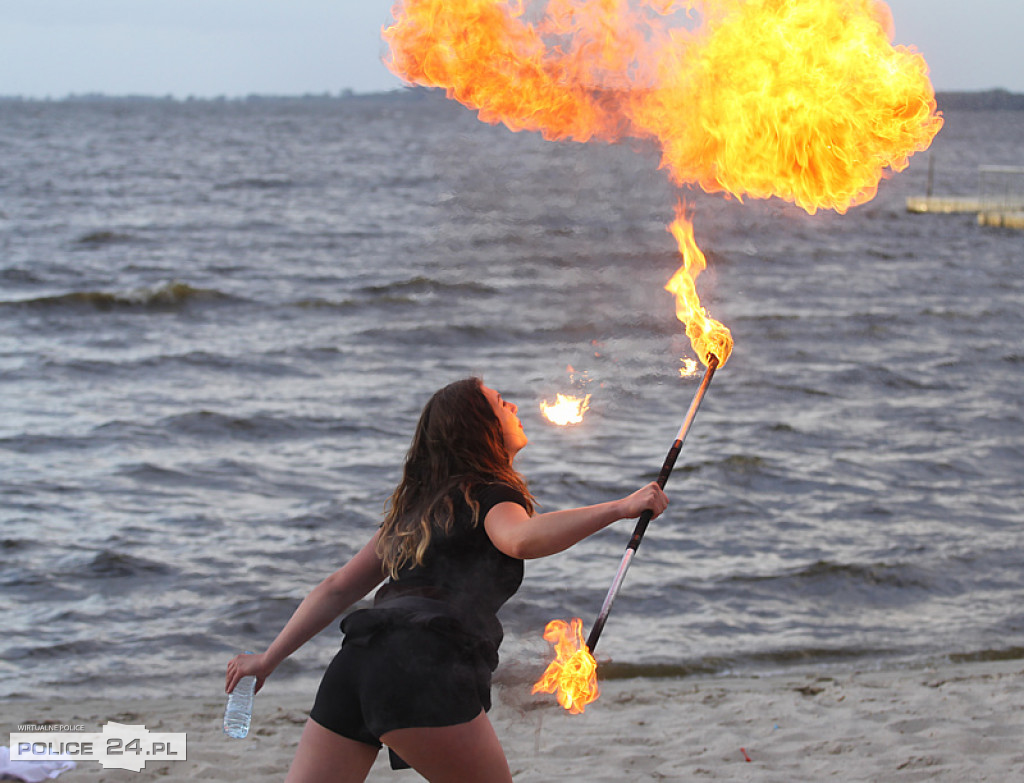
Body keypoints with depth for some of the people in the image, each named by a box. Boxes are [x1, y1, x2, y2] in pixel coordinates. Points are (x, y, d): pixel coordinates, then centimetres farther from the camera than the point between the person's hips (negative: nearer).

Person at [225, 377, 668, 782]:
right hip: (423, 665, -7)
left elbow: (338, 587, 29)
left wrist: (269, 659, 32)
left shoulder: (415, 507, 29)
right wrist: (620, 508, -18)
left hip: (355, 664, 7)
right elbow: (521, 539, -19)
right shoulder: (490, 496, 6)